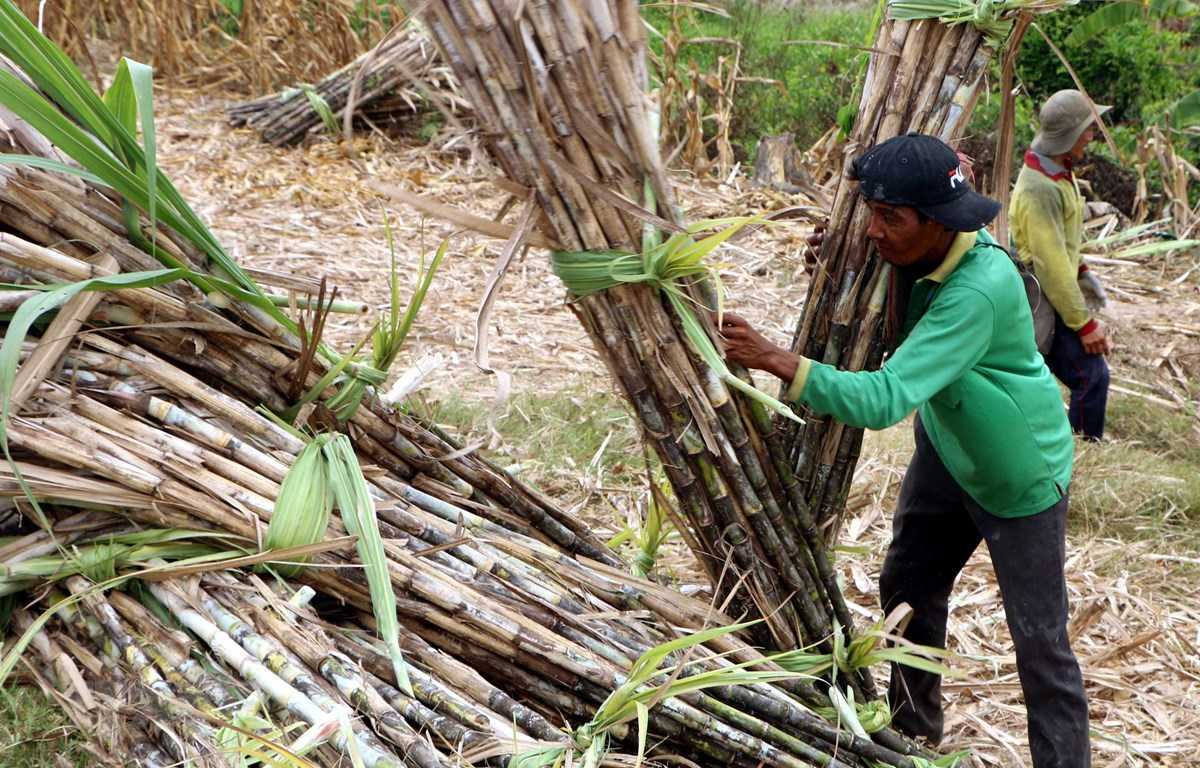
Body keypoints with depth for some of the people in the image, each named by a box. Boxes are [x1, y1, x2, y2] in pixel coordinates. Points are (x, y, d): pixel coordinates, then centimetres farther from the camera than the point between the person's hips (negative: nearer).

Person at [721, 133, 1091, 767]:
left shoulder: (979, 290, -37)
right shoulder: (918, 255, -12)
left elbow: (886, 398, -42)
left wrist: (776, 359, -46)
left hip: (1020, 475, -8)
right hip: (948, 448, 9)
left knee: (1039, 640, -2)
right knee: (907, 589, 18)